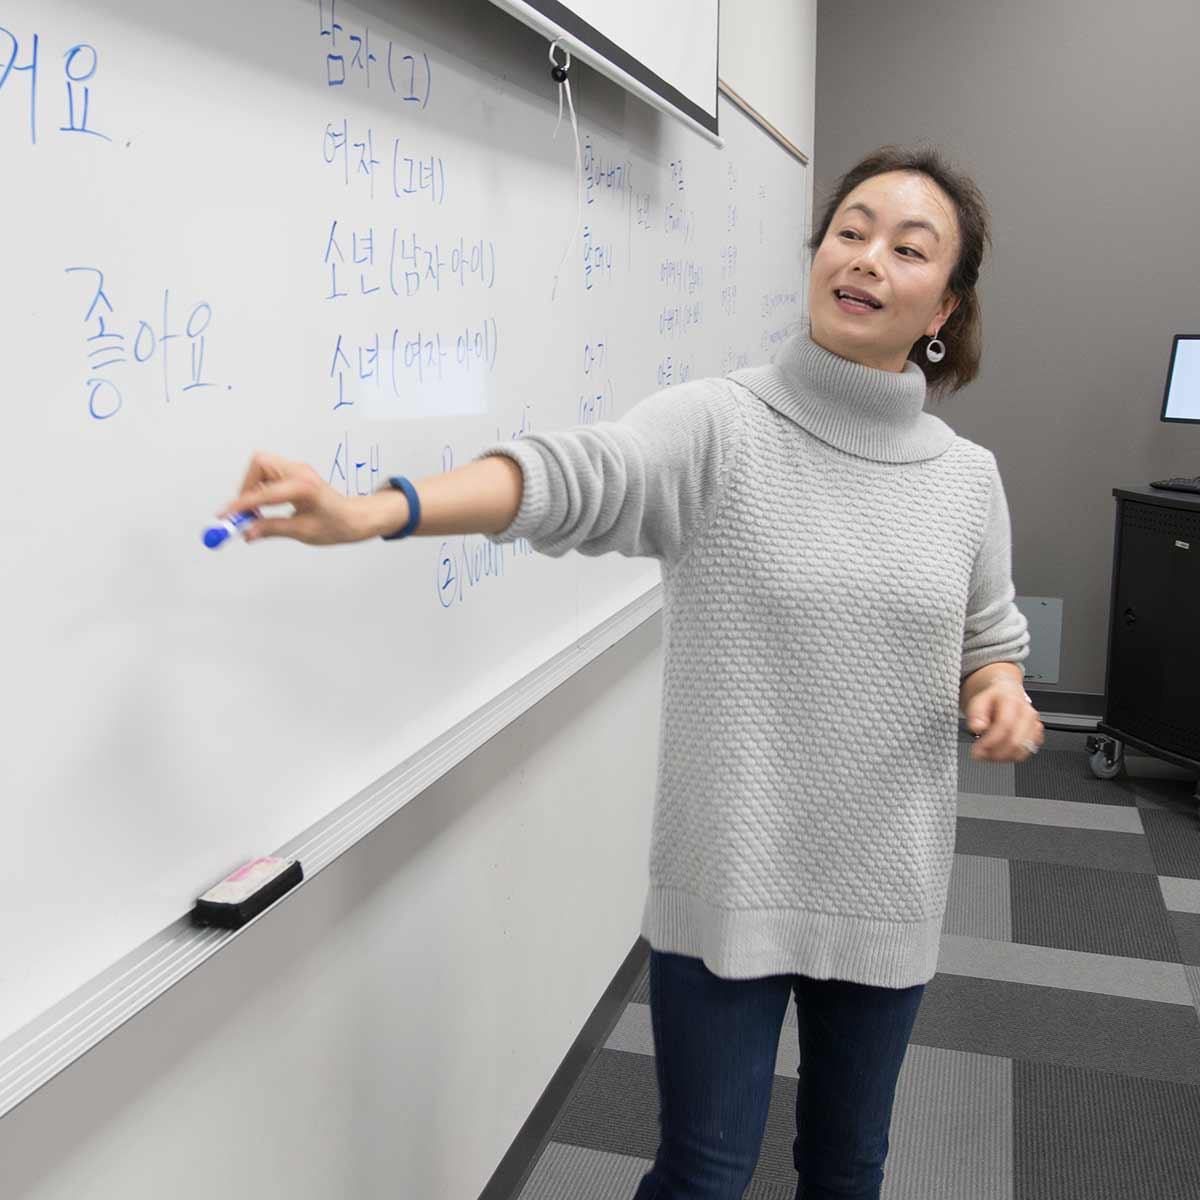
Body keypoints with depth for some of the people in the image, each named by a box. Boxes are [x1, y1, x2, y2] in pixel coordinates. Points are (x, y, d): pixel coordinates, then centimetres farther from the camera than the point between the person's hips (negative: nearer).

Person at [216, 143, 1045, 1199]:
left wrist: (1001, 691, -10)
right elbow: (573, 473, -30)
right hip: (726, 877, -3)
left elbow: (988, 641, 14)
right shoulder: (716, 427, -11)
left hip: (886, 881, 4)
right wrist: (377, 510, -46)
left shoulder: (967, 477, 1)